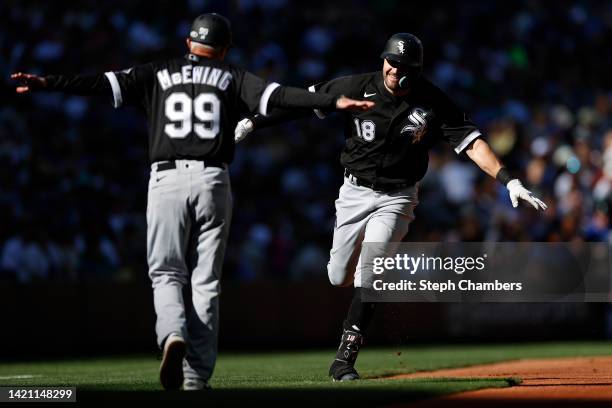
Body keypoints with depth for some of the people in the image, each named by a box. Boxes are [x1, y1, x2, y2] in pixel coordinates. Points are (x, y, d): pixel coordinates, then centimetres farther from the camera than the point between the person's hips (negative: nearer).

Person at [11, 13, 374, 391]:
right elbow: (276, 95, -2)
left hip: (167, 180, 0)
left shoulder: (158, 75, 12)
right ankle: (197, 377, 3)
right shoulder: (232, 78, 12)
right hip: (213, 183, 0)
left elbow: (106, 83, 0)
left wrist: (46, 83, -6)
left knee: (167, 274, 9)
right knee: (206, 282, 6)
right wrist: (333, 102, -8)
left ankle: (173, 335, -22)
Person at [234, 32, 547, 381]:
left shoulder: (434, 103, -14)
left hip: (397, 198, -2)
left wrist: (509, 181, -28)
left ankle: (345, 358, -12)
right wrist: (255, 122, -12)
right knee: (339, 277, 6)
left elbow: (472, 142, -17)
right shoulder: (356, 88, -12)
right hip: (355, 192, 2)